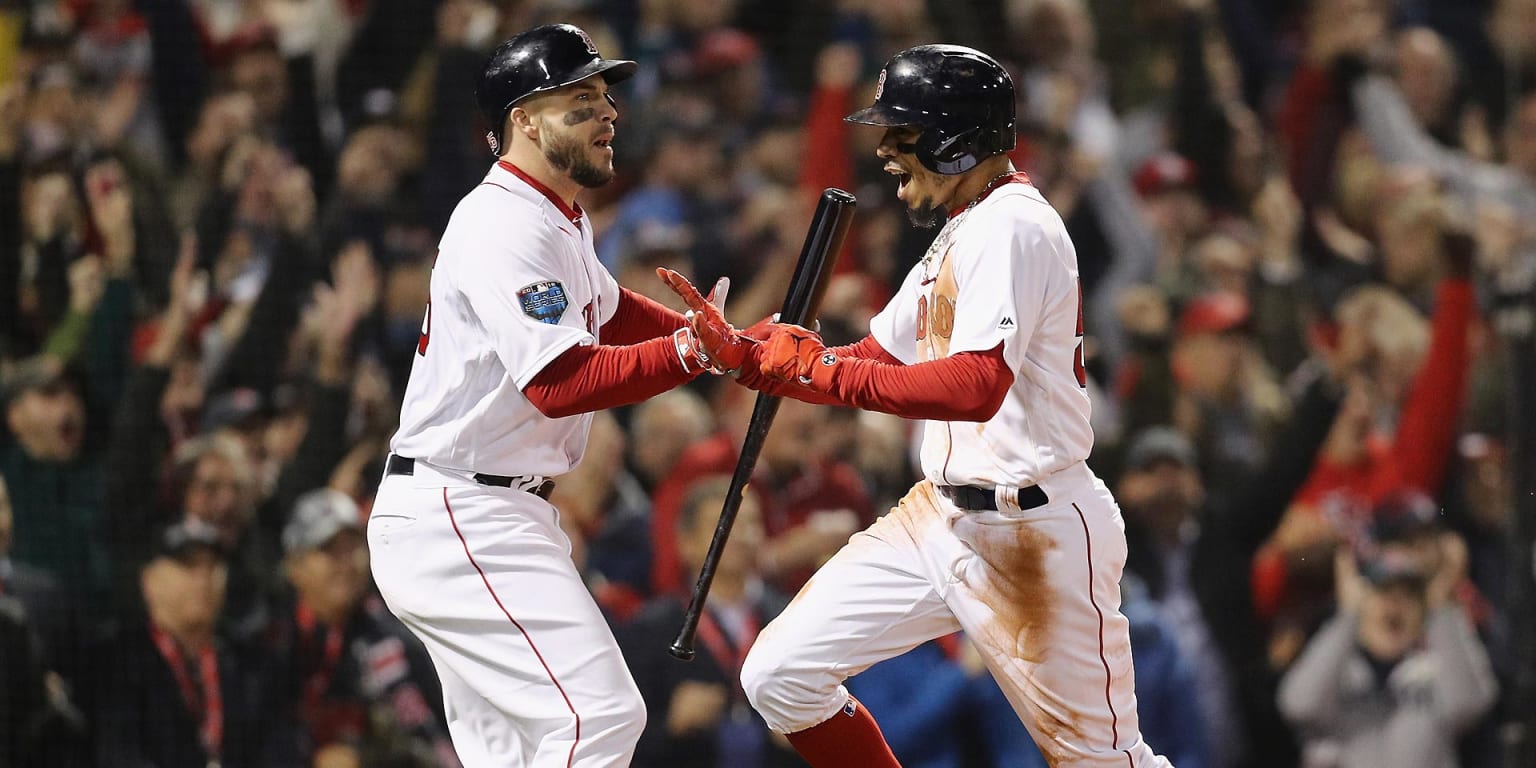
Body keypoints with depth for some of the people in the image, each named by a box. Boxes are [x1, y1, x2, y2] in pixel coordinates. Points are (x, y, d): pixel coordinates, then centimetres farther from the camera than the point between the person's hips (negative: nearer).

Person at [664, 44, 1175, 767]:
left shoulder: (1011, 226, -18)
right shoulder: (958, 233, 14)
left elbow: (977, 387, -30)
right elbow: (870, 363, 19)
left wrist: (819, 370, -24)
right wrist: (739, 352, 6)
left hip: (1033, 538, -10)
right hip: (940, 517, 10)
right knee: (780, 674, 4)